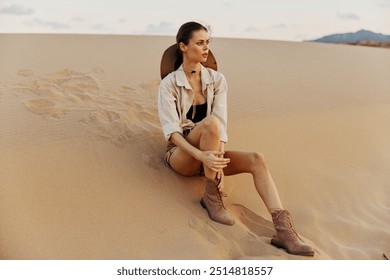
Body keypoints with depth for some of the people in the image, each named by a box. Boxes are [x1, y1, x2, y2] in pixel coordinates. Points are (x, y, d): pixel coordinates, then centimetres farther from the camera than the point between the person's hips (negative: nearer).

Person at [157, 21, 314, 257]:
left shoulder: (217, 79, 0)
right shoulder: (169, 83, -9)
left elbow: (222, 124, -10)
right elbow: (171, 130, -19)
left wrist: (217, 158, -26)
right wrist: (201, 155, -34)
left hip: (209, 154, 4)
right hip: (181, 155, -3)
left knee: (256, 160, -22)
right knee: (209, 122, -34)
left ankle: (284, 229, -29)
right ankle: (212, 197, -21)